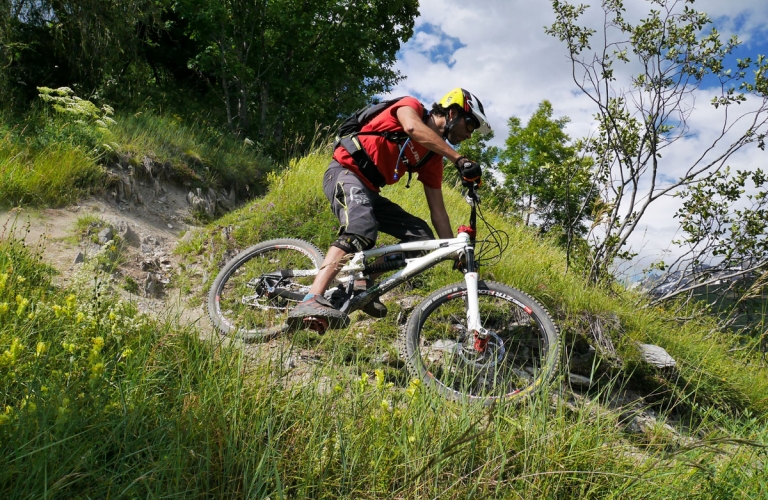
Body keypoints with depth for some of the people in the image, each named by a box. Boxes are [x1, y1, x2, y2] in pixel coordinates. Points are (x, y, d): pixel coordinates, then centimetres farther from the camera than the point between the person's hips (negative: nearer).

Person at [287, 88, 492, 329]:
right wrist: (459, 159, -34)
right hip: (345, 172, -8)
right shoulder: (412, 106, -5)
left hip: (369, 191, 8)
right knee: (360, 231, -35)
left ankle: (362, 283, -10)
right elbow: (413, 128, -31)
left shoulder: (433, 158, 11)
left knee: (422, 235, -3)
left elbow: (437, 210, 10)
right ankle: (309, 302, -47)